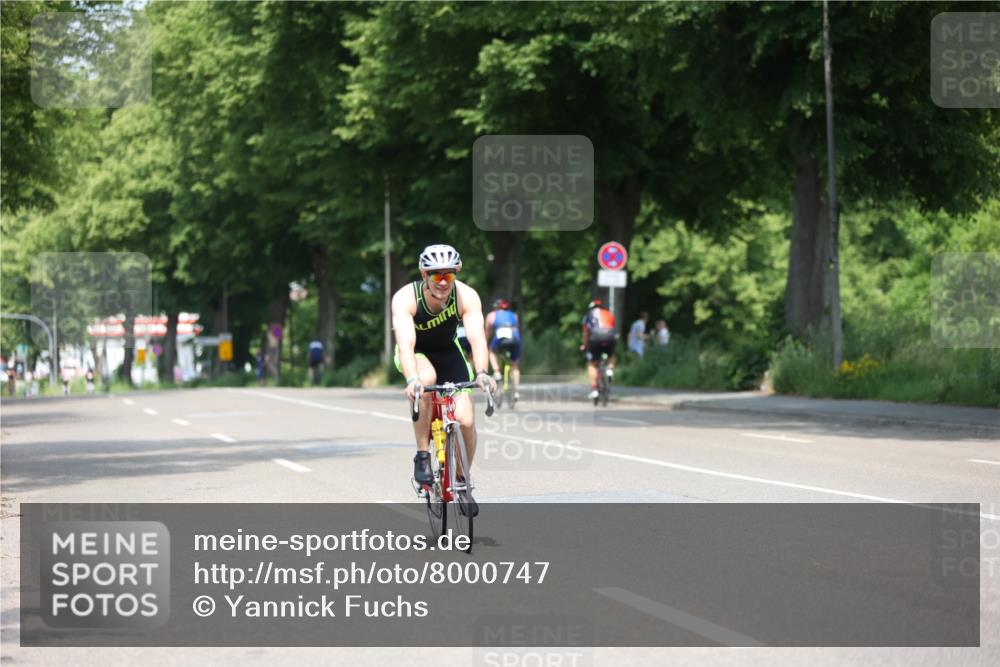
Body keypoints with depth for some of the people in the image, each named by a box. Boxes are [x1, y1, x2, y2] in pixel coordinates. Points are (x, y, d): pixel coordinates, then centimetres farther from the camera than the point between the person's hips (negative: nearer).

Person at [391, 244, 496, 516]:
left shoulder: (466, 297, -27)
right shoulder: (406, 298, -31)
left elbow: (476, 336, -39)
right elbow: (405, 342, -43)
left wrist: (481, 373, -57)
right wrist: (412, 380, -60)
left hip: (447, 351, 2)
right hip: (416, 353, -2)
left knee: (465, 420, -14)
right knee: (426, 379, -37)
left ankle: (462, 480, 12)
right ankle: (422, 456, -22)